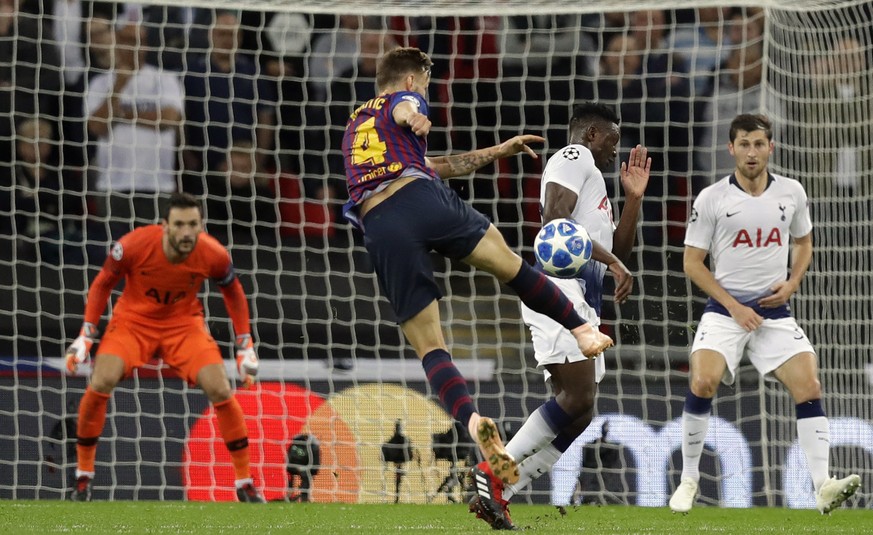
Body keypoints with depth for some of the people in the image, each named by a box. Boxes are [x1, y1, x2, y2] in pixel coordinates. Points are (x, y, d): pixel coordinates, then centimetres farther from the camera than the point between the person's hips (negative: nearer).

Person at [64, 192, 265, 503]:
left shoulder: (213, 255, -22)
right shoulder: (134, 245, -27)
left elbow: (233, 293, 1)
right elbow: (102, 284, -8)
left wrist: (245, 346, -1)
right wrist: (86, 335, -10)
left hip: (184, 323, 1)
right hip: (134, 319, -1)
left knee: (220, 391, -16)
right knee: (101, 384, -23)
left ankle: (245, 483, -1)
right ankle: (83, 476, -4)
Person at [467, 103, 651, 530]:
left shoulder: (592, 178, 34)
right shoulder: (574, 158, 4)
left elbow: (620, 248, 34)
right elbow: (555, 219, -13)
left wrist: (633, 197, 26)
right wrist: (610, 259, -17)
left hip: (581, 302, 10)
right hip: (561, 288, -10)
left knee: (578, 413, 3)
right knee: (578, 399, -21)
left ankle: (496, 497, -1)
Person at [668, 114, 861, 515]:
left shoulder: (791, 193, 4)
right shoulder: (711, 199, -4)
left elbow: (803, 241, 20)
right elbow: (692, 262, -1)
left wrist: (792, 283, 1)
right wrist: (733, 306, -10)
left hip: (775, 312, 2)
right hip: (724, 311, -2)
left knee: (809, 387, -15)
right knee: (702, 382, -23)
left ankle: (822, 487, -17)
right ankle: (689, 481, -7)